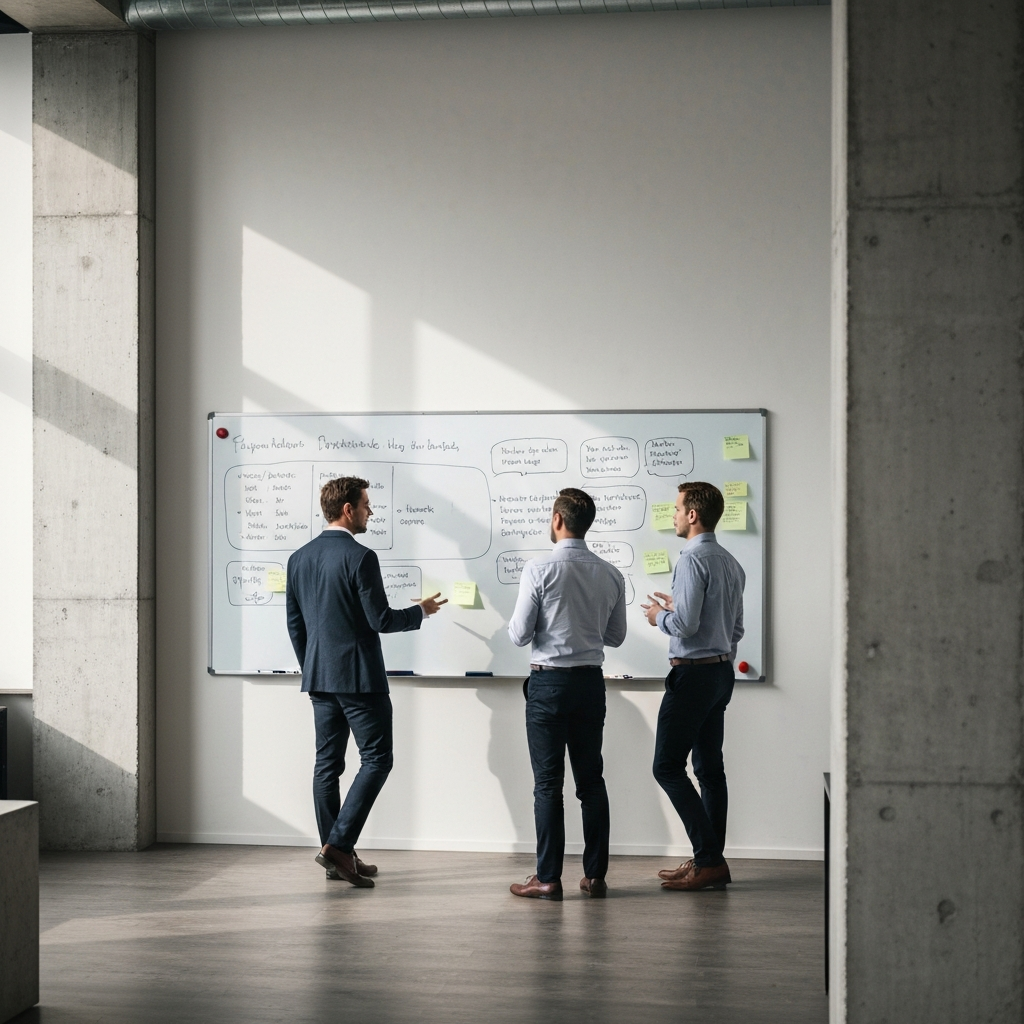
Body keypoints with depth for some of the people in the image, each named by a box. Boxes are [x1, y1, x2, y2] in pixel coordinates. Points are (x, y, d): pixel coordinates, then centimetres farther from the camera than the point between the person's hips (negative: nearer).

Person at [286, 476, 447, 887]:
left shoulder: (299, 558, 8)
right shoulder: (360, 557, -15)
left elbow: (294, 623, 13)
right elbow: (381, 620, -15)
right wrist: (421, 611, 2)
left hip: (319, 678, 8)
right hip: (359, 677, -8)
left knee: (327, 763, 10)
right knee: (376, 759, -1)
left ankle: (336, 855, 15)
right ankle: (338, 844, -9)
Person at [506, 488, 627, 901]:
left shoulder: (540, 570, -13)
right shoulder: (610, 575, 2)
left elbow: (519, 635, -10)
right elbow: (616, 636, 11)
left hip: (549, 681, -4)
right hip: (591, 681, 4)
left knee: (548, 782, 0)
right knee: (591, 779, 11)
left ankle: (548, 878, 2)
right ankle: (595, 875, 14)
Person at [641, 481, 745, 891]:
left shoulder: (693, 560, -16)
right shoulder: (731, 564, 13)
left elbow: (686, 624, -22)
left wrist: (661, 616, -2)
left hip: (692, 673, -10)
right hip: (722, 671, 10)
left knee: (668, 766, -5)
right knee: (709, 767, 11)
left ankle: (708, 860, -7)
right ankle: (711, 860, 14)